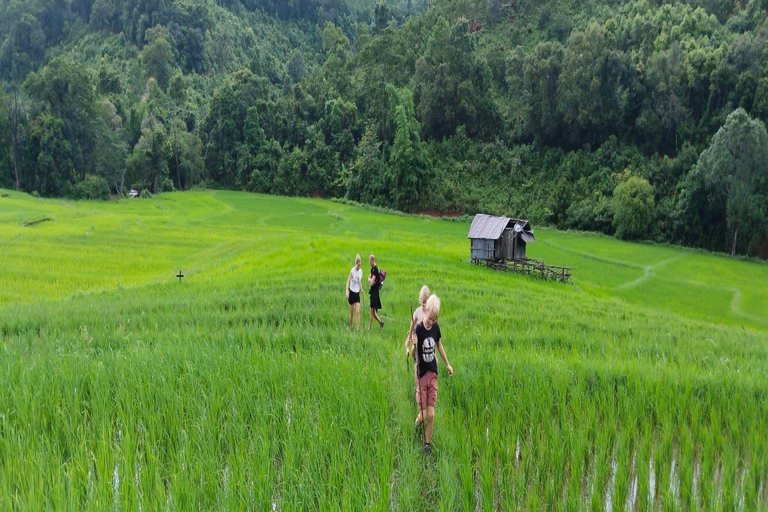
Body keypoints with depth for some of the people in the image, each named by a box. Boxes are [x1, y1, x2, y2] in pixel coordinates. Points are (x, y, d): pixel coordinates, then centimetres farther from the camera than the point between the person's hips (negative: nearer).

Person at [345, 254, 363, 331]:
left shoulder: (361, 271, 2)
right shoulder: (352, 271, -13)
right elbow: (348, 281, -18)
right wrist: (347, 291, -31)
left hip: (357, 293, 4)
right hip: (352, 292, -4)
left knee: (358, 312, -4)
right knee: (351, 312, 5)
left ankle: (358, 329, -5)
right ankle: (350, 327, 22)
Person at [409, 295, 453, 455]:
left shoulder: (436, 327, -2)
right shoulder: (419, 329, -15)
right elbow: (413, 355, -14)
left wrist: (447, 364, 23)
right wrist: (414, 346, -36)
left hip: (433, 374, 4)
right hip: (422, 375, -3)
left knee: (431, 414, 4)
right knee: (423, 414, -2)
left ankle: (428, 443, 21)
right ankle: (417, 422, 34)